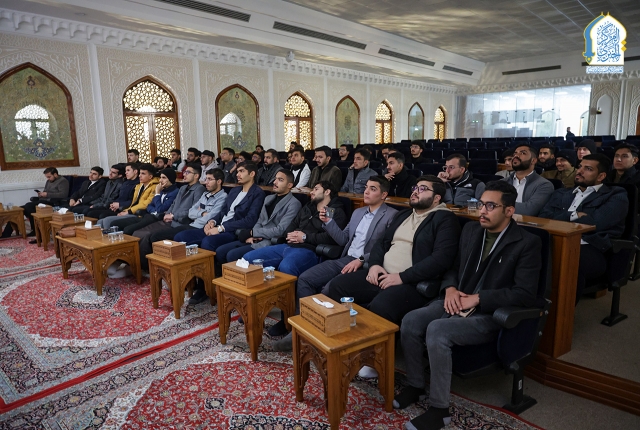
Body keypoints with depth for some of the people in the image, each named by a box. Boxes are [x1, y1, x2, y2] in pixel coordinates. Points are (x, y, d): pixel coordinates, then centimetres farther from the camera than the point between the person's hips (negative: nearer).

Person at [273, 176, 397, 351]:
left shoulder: (392, 216, -3)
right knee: (304, 279, -10)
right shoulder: (358, 212, 21)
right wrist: (328, 222, 8)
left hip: (366, 266, -7)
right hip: (344, 260, 7)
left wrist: (361, 260, -21)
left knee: (329, 289, -29)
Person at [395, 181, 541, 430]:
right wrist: (450, 288, -6)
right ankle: (415, 385, 5)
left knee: (437, 331, -30)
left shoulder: (527, 243, -10)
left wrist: (478, 298, -21)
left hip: (490, 315, -6)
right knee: (410, 321, -18)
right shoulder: (470, 230, 8)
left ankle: (439, 408, -12)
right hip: (458, 302, 6)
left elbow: (526, 294, -17)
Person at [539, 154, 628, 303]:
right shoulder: (561, 193, 28)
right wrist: (573, 216, -2)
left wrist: (560, 220, 5)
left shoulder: (616, 196, 14)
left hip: (590, 251, -4)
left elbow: (596, 222, -4)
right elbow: (543, 218, 12)